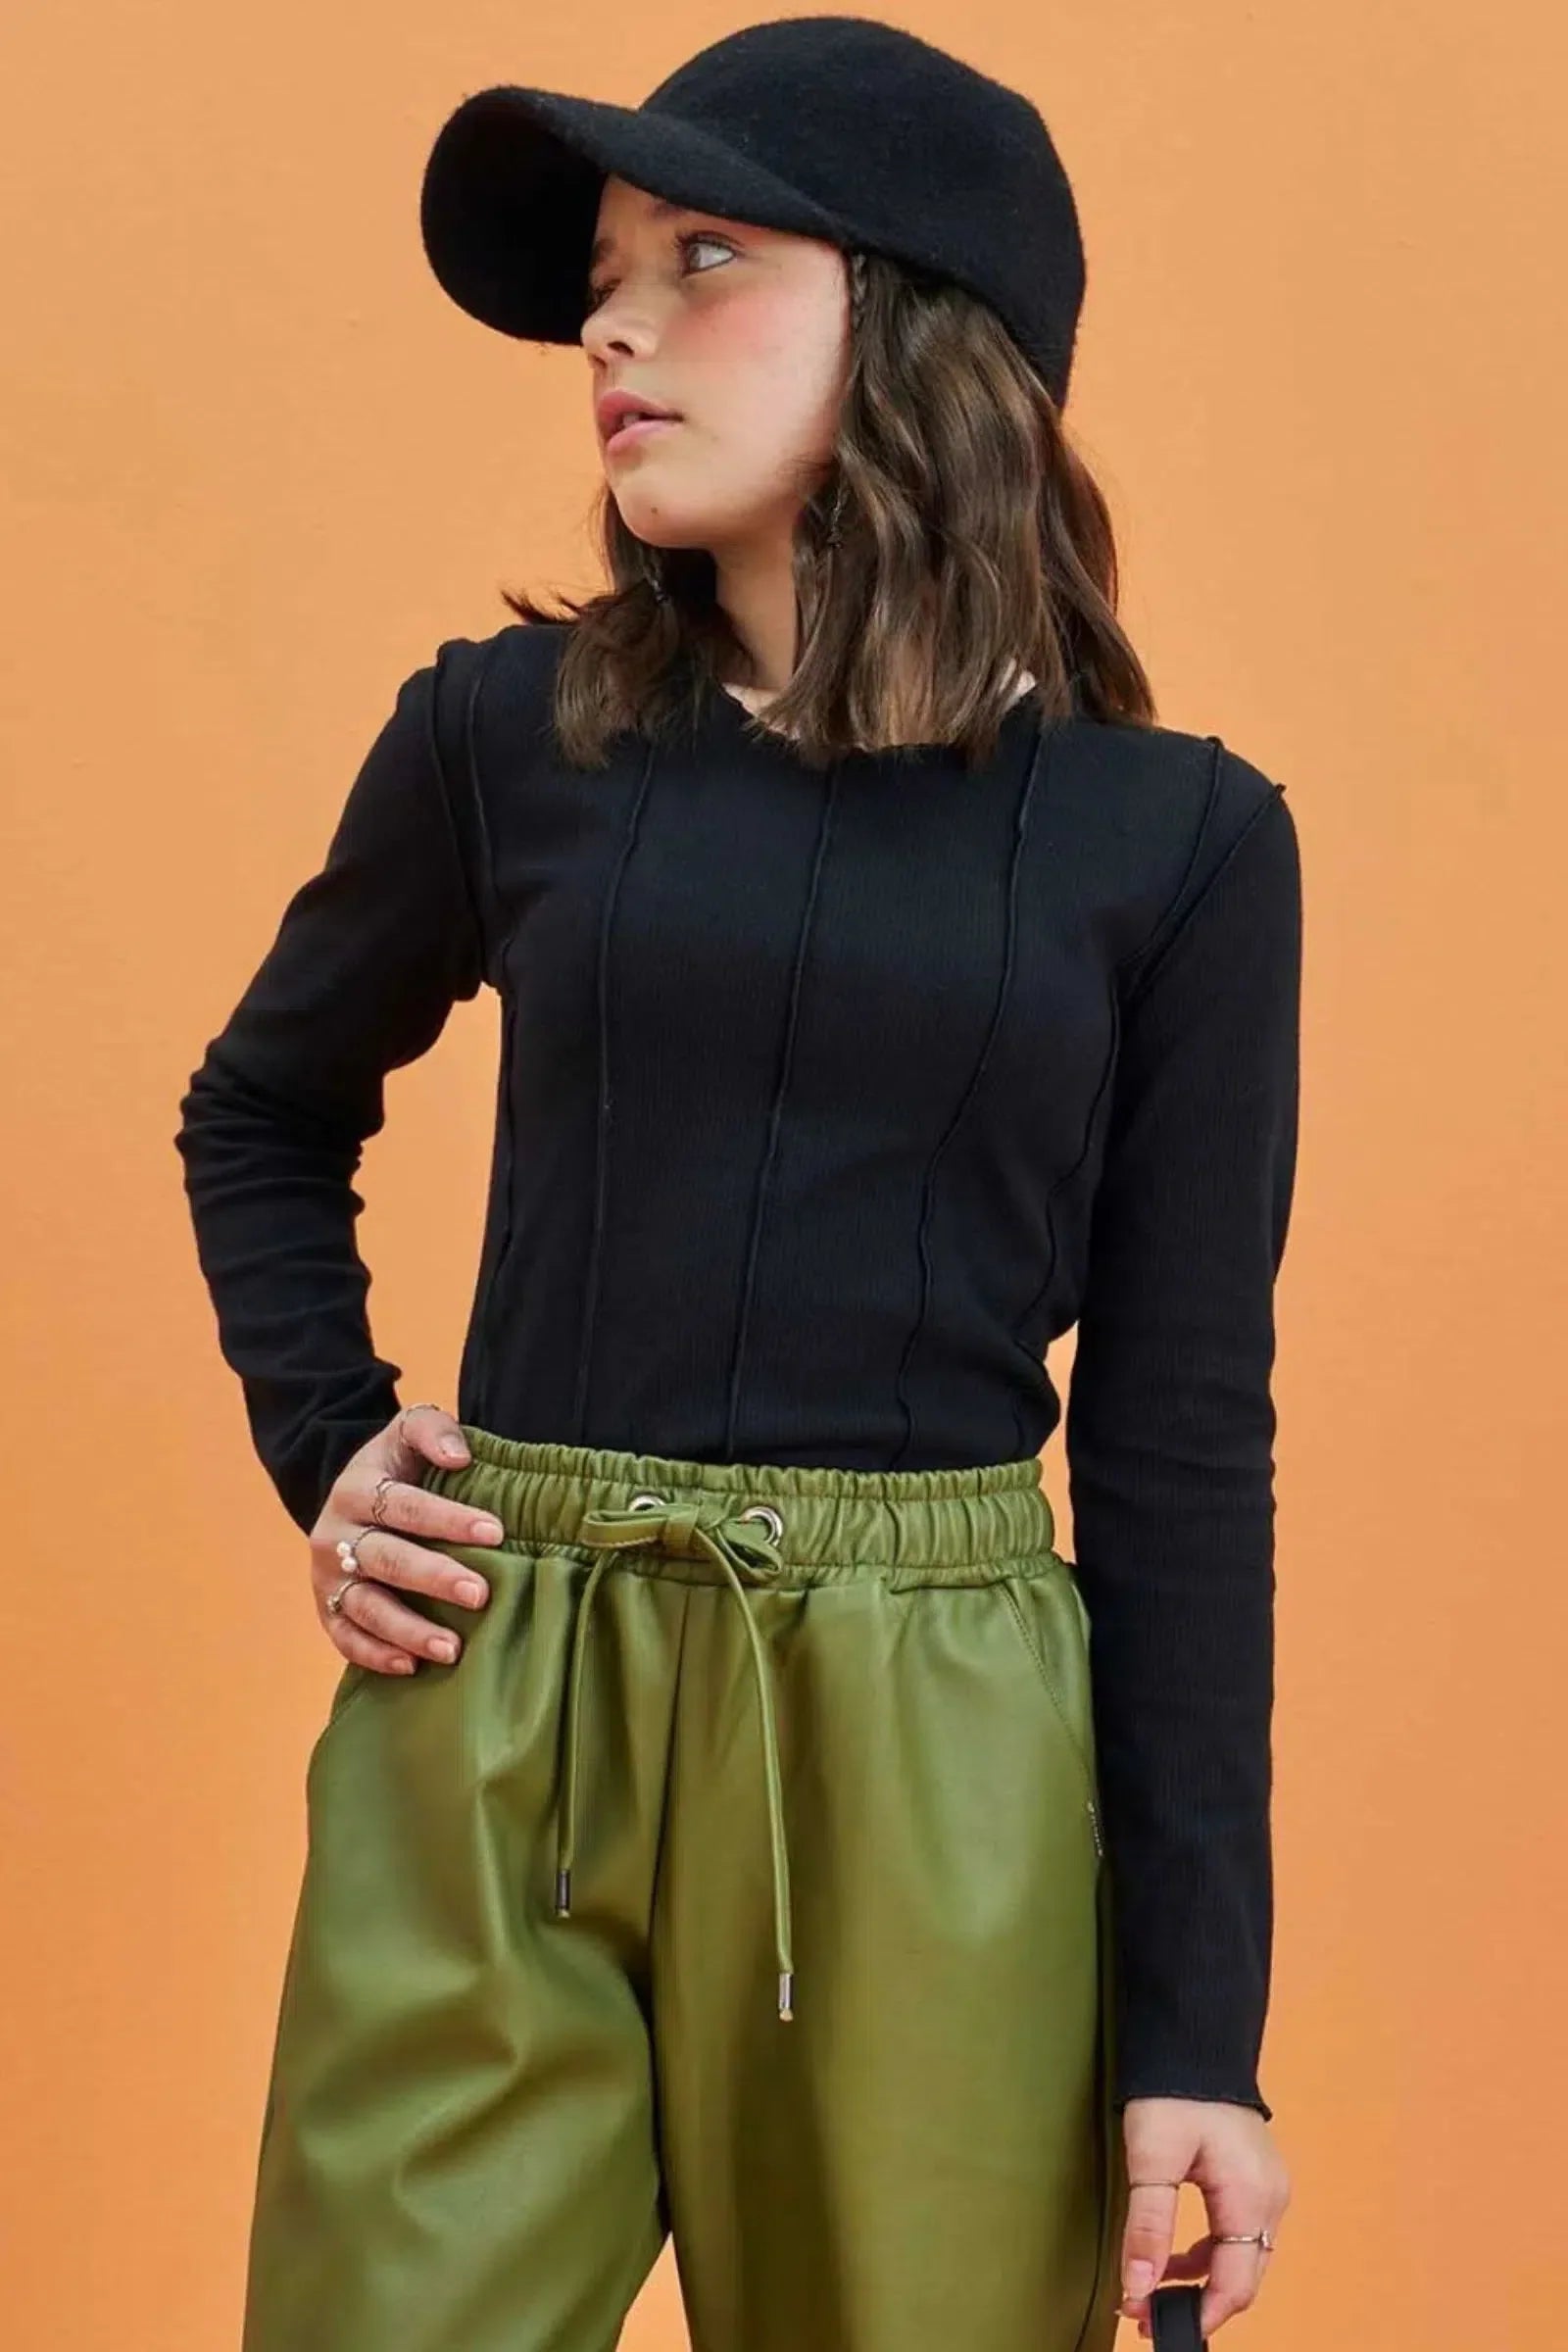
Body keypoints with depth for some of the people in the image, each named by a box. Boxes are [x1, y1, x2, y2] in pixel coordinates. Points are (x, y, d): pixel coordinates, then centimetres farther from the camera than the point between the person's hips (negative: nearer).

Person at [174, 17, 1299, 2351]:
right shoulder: (510, 734, 3)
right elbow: (261, 1113, 22)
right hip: (496, 1726, 1)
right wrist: (318, 1455, 6)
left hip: (931, 1758, -1)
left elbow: (1183, 1435, 1)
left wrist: (1200, 2021, -2)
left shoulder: (1176, 839, 0)